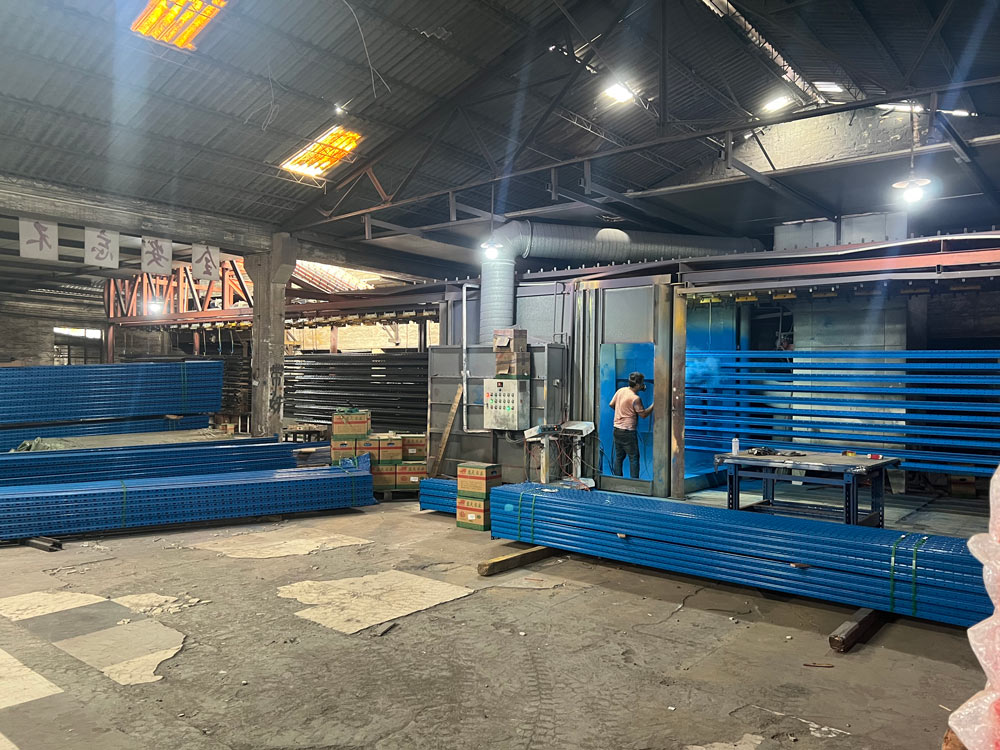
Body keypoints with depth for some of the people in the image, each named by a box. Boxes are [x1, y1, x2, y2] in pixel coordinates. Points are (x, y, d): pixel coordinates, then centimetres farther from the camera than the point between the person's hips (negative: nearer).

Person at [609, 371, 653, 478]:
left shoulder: (620, 390, 3)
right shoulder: (635, 398, -19)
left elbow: (611, 404, 12)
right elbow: (643, 414, -12)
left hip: (617, 429, 7)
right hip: (628, 432, -7)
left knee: (619, 457, 14)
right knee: (634, 458, 2)